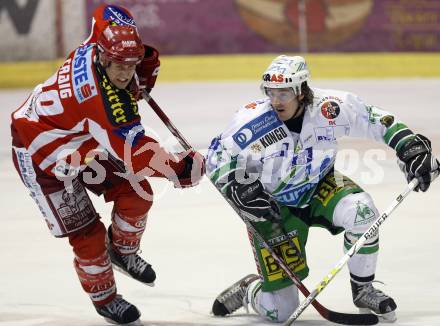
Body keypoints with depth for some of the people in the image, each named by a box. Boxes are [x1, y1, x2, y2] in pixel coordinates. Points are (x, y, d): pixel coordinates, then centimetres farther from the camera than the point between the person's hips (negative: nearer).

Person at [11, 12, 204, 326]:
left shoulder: (95, 49, -17)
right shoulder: (104, 99, -39)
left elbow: (110, 15, 8)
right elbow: (135, 153, -36)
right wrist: (178, 167, -27)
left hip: (80, 142, 9)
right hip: (42, 158, -9)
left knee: (136, 192, 1)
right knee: (86, 232, -5)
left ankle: (123, 251, 29)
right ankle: (104, 298, 19)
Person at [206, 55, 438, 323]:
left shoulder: (329, 107, -19)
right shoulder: (253, 121, -25)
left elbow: (378, 121, -5)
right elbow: (217, 157, -15)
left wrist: (411, 147, -12)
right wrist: (237, 186, -32)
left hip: (319, 187, 3)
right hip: (273, 206, -3)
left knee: (361, 210, -32)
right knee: (279, 309, -9)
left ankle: (363, 291, -9)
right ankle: (250, 289, 30)